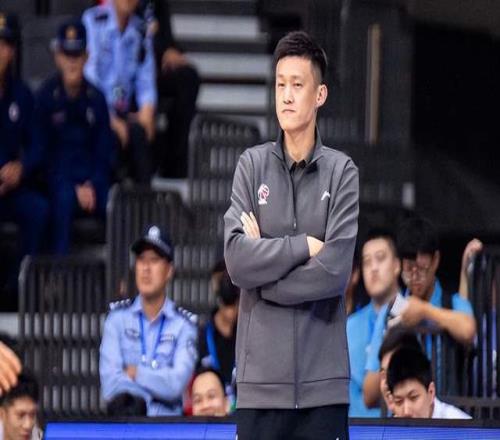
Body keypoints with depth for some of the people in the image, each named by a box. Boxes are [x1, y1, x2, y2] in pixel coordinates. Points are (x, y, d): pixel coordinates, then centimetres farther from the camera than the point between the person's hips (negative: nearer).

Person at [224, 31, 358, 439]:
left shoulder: (343, 173, 2)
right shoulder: (251, 166, 6)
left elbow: (336, 271, -10)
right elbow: (237, 258, -8)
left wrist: (266, 256, -5)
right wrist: (304, 246, -10)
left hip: (323, 381, -1)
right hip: (261, 378, 1)